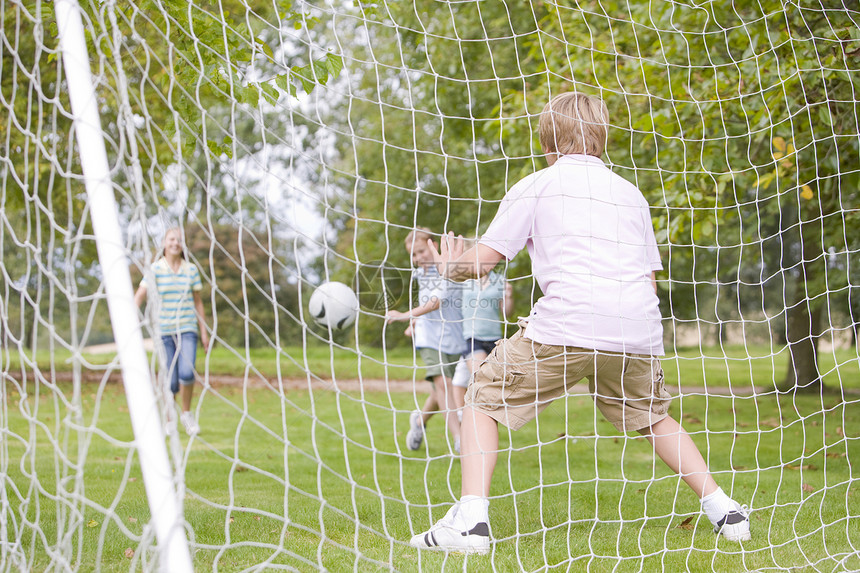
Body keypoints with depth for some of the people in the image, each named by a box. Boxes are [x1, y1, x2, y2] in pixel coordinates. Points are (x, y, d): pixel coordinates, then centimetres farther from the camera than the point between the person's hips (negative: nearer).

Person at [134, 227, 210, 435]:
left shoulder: (191, 270, 5)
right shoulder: (155, 269, -3)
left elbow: (198, 302, 11)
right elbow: (140, 295, -9)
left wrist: (204, 332, 11)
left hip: (187, 328, 1)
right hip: (164, 330, -1)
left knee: (187, 372, -18)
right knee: (171, 380, -3)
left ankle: (186, 414, 5)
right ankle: (168, 420, 18)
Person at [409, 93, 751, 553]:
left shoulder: (534, 187, 13)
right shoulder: (630, 192, 25)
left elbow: (483, 260, 8)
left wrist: (451, 268, 28)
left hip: (567, 326, -5)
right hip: (638, 333, 5)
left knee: (483, 397, 9)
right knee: (651, 416, 29)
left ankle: (470, 518, -7)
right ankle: (722, 509, 22)